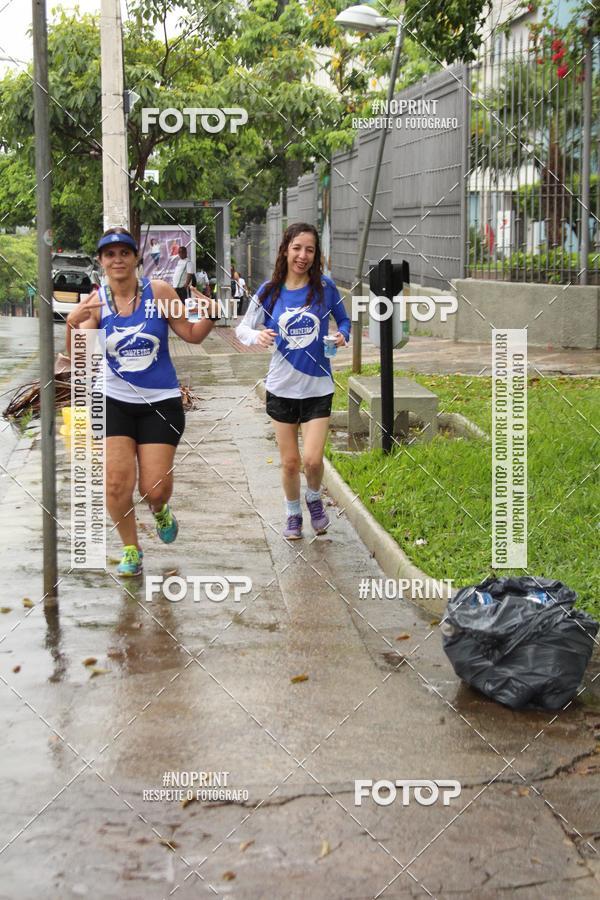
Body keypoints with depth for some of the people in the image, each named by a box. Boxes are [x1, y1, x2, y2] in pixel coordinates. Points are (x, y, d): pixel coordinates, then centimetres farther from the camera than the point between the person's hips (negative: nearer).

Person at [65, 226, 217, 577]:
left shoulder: (158, 291, -6)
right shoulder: (96, 302, -3)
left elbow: (192, 334, 1)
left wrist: (210, 314, -18)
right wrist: (72, 325, -25)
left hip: (161, 402, -1)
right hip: (115, 402, 1)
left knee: (155, 489, -3)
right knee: (117, 482, -7)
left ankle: (161, 511, 36)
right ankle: (131, 550, 16)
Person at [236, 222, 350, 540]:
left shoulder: (325, 288, -5)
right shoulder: (269, 291, -4)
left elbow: (344, 320, 10)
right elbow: (242, 328, 1)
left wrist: (342, 335, -12)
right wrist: (257, 335, -22)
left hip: (318, 386, -1)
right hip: (282, 387, 1)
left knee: (313, 459, -9)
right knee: (290, 461, 8)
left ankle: (314, 498, 24)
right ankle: (293, 514, 33)